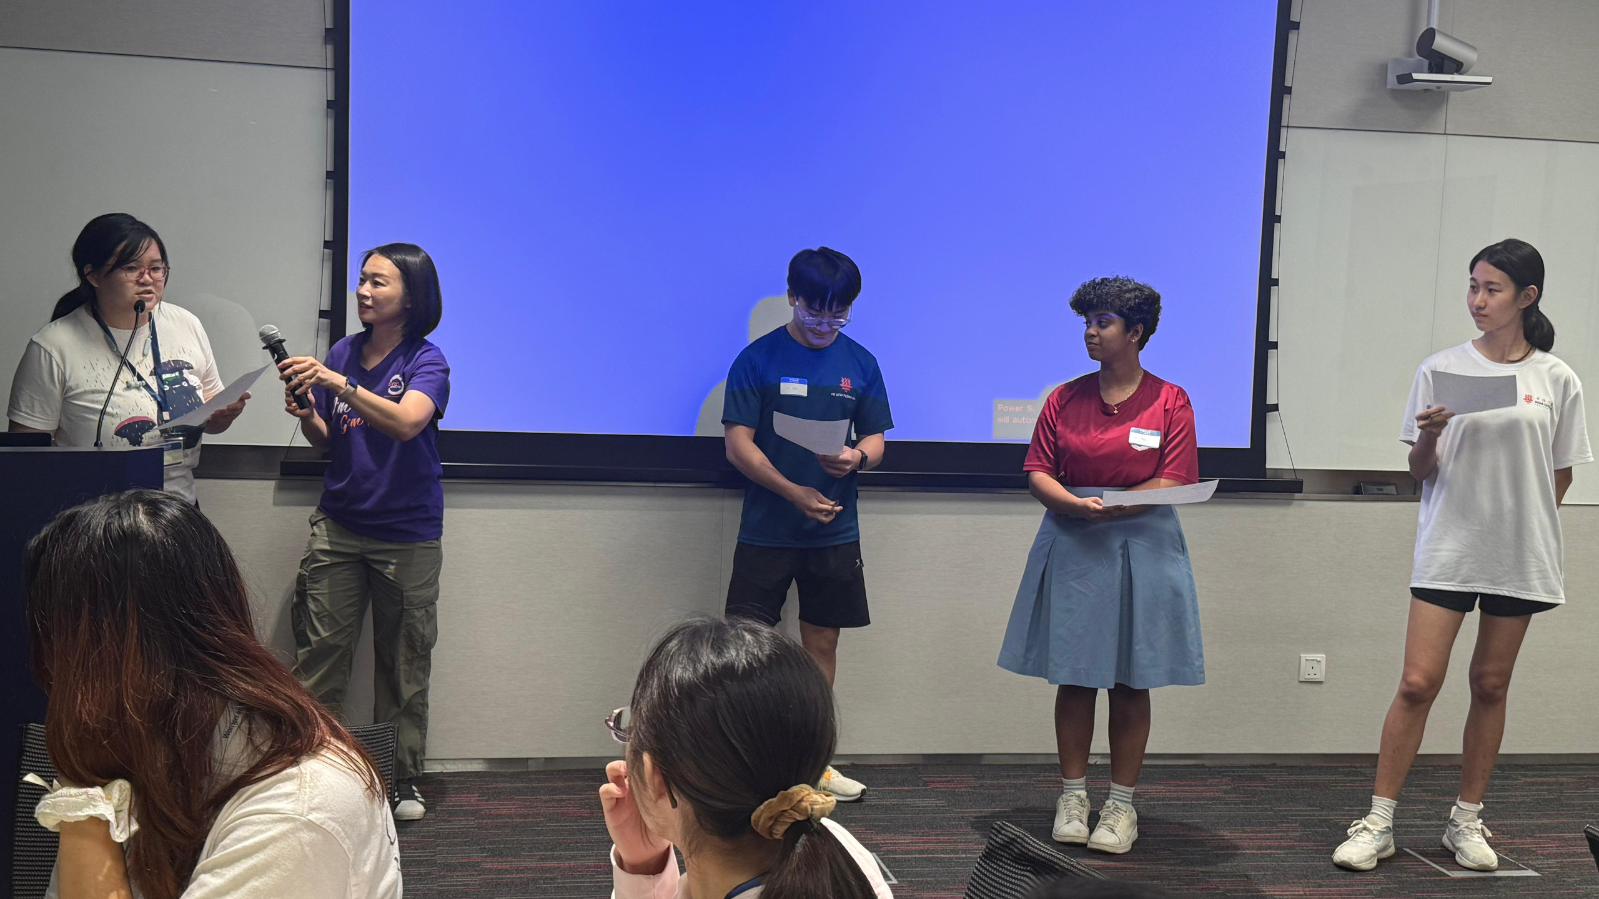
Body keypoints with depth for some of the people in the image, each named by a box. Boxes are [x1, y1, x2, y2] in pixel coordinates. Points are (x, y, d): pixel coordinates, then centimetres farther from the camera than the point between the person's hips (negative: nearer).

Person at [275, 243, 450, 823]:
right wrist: (305, 414, -8)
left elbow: (406, 421, -27)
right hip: (338, 525, 3)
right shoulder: (343, 353, 7)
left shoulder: (426, 361, -7)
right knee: (319, 655, 0)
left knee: (403, 665, 5)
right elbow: (326, 442, 13)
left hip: (408, 535, -3)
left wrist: (338, 384, -34)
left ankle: (402, 779, 17)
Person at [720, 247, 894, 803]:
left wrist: (856, 458, -15)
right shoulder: (759, 358, -4)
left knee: (822, 642, 9)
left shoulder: (860, 364, 6)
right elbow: (738, 444, -8)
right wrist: (793, 492, -20)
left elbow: (876, 440, 10)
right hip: (767, 526, -3)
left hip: (835, 529, 3)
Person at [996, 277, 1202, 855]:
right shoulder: (1065, 398, 7)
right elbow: (1037, 473, 4)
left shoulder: (1170, 401, 0)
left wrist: (1104, 508, -18)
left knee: (1131, 682, 3)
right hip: (1071, 551, 2)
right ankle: (1073, 795, 16)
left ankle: (1122, 804, 13)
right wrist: (1074, 504, -17)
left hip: (1141, 549, -2)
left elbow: (1172, 482, -7)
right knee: (1074, 677, 4)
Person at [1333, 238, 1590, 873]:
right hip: (1447, 551, -1)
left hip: (1519, 556, 1)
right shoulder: (1441, 370, 1)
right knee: (1418, 682, -7)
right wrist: (1430, 437, -17)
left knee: (1490, 684, 9)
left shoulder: (1557, 380, 3)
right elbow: (1419, 471, 3)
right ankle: (1379, 822, 1)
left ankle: (1466, 821, 21)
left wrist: (1522, 521, 6)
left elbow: (1561, 474, 11)